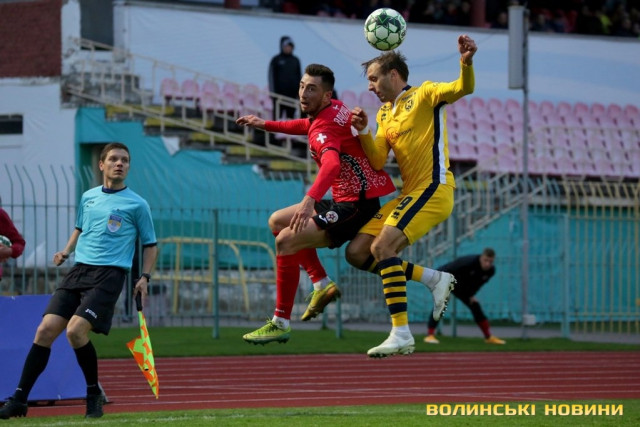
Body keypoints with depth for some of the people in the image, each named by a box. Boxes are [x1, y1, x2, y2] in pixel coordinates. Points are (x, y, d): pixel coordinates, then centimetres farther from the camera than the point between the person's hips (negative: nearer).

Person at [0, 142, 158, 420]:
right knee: (45, 330, -7)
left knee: (75, 330, -23)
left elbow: (150, 245, 8)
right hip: (79, 270, 5)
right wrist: (66, 252, 14)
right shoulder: (88, 198, 15)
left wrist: (144, 277, -5)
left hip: (109, 274, -5)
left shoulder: (137, 204, 2)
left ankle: (94, 394, -2)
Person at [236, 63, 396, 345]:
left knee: (285, 241, -18)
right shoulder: (336, 108, 8)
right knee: (278, 221, 18)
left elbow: (332, 163, -43)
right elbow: (307, 125, 34)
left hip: (357, 204, -11)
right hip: (345, 202, 11)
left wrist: (310, 199, -57)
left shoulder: (324, 127, -21)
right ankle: (322, 284, 15)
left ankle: (280, 324, -13)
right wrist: (266, 125, 31)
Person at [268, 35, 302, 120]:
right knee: (277, 116, -4)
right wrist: (273, 93, -7)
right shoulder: (276, 60, 1)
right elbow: (272, 77, -1)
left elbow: (299, 76, 16)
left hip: (292, 94, 4)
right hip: (279, 94, -4)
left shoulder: (295, 60, 12)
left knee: (291, 116, 4)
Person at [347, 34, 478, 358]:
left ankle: (401, 334, -26)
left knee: (382, 246, -25)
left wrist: (466, 62, -39)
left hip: (433, 189, -9)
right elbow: (377, 162, 8)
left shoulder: (424, 95, -2)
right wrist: (363, 132, -8)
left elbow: (463, 89, -20)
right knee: (357, 253, 2)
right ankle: (434, 279, 6)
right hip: (408, 194, 9)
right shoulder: (384, 114, 18)